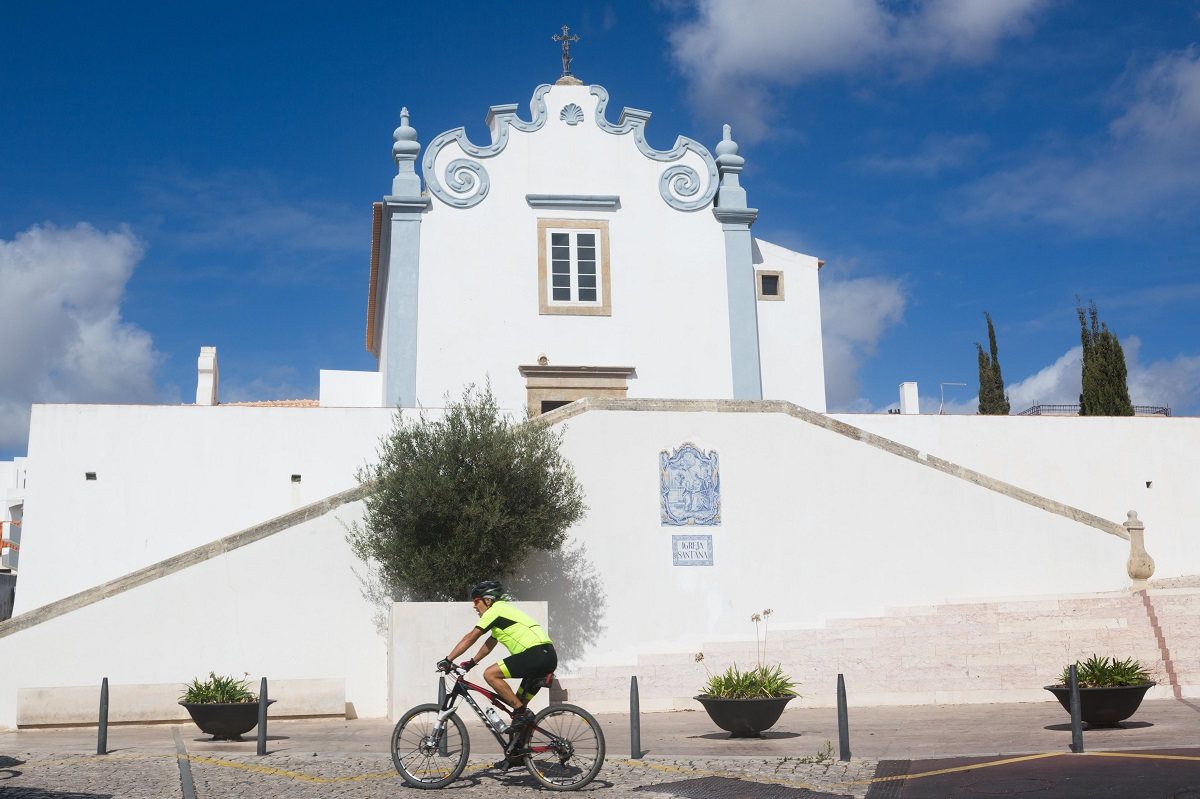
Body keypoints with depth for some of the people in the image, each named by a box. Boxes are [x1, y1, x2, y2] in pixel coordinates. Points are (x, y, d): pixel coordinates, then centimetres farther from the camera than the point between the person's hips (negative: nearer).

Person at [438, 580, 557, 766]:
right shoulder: (503, 611, 27)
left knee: (490, 674, -14)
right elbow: (490, 644, 34)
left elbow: (470, 638, -4)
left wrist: (448, 660, 0)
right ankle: (516, 752, 18)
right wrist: (471, 662, 30)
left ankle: (522, 713, -11)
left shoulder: (495, 610, -2)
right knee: (518, 704, 16)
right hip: (547, 657, 10)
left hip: (537, 653, -10)